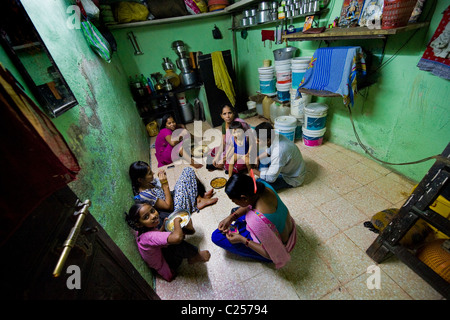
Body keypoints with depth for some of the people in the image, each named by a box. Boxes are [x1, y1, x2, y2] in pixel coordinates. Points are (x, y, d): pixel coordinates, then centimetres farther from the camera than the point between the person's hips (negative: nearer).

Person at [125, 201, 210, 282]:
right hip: (169, 270, -9)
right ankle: (197, 256, -7)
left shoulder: (142, 230, -9)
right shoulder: (149, 236, -38)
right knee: (178, 245, -36)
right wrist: (176, 221, -36)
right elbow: (177, 237, -55)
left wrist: (164, 226, -1)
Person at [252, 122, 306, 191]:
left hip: (292, 178, -8)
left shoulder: (278, 152, -40)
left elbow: (270, 178, -32)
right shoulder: (276, 137, -15)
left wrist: (254, 171, -18)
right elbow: (268, 151, 9)